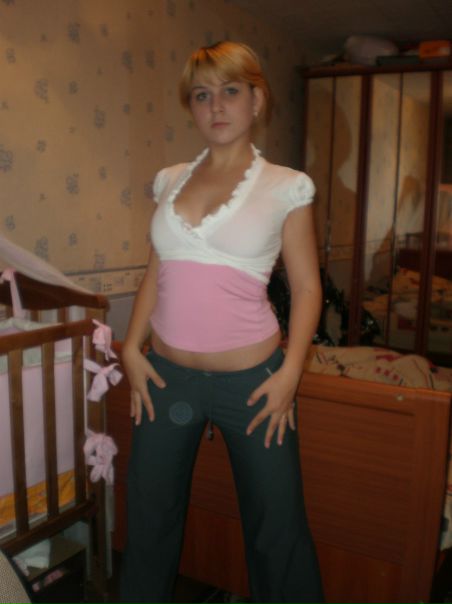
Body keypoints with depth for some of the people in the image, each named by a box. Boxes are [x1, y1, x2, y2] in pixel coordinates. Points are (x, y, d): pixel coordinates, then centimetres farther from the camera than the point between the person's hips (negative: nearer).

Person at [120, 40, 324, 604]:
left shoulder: (286, 187, -3)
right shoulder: (171, 180, 7)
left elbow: (306, 286, -3)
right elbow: (155, 273, 11)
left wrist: (290, 373, -11)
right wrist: (131, 348, 2)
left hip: (250, 379, -3)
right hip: (166, 374, 4)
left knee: (277, 527, 11)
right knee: (149, 519, 19)